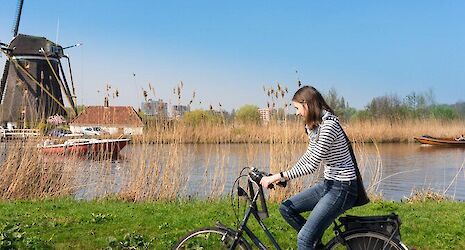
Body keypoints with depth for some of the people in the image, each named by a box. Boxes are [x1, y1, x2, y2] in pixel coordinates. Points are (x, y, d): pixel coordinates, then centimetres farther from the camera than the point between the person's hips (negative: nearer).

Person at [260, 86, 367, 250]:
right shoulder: (314, 125, 10)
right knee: (286, 208, 8)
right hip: (329, 183, 10)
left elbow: (312, 165, -23)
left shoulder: (328, 125, -22)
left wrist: (279, 176, -20)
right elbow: (308, 157, 16)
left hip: (342, 188, -10)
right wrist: (283, 176, 8)